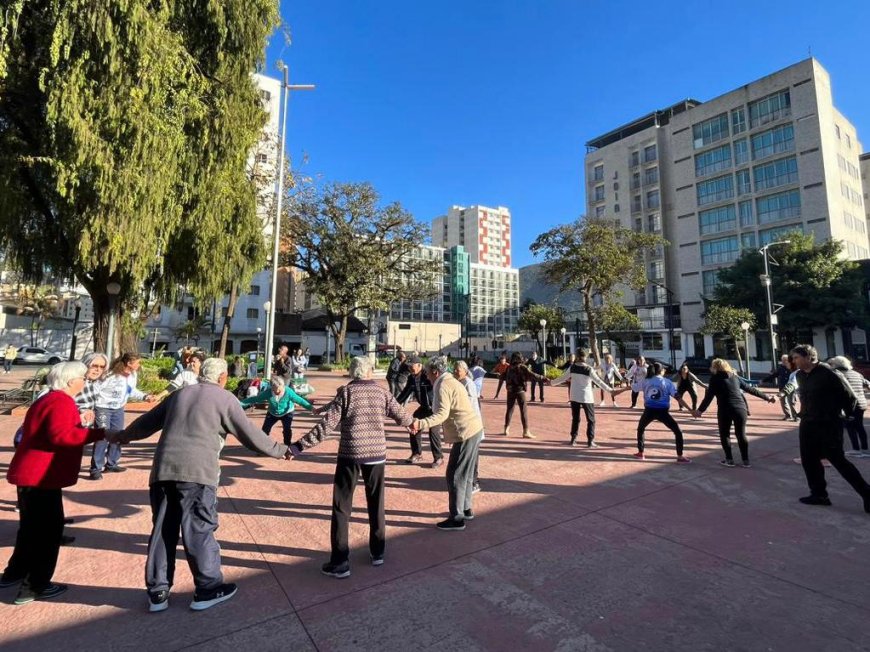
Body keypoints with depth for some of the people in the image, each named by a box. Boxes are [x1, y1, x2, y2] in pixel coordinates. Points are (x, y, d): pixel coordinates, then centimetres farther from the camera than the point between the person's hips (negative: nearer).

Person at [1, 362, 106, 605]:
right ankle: (33, 587, 9)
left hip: (30, 474, 11)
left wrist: (79, 422, 15)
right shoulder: (62, 401, -19)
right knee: (48, 529, 1)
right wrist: (100, 433, -28)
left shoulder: (48, 400, 15)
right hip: (40, 477, -11)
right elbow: (60, 436, -31)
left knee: (32, 527, 24)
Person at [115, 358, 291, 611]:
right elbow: (250, 435, 0)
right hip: (197, 472, -6)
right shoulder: (225, 398, 2)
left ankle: (157, 593, 26)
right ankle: (208, 589, 17)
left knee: (162, 531, 15)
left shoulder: (179, 394, 18)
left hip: (163, 470, 6)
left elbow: (148, 421, 30)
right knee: (200, 532, 5)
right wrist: (281, 451, 10)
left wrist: (124, 436, 50)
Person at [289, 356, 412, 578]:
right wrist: (414, 422, 31)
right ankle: (378, 552, 31)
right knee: (376, 503, 19)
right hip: (377, 453, 3)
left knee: (342, 507, 9)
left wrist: (300, 446, -12)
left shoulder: (346, 391, -6)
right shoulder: (381, 391, 2)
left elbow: (327, 425, -14)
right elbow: (403, 418, 8)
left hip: (350, 453, -3)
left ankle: (340, 562, 13)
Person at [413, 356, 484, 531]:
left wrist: (421, 424, -38)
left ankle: (457, 518, 7)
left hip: (465, 433, -10)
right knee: (466, 473, 20)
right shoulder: (453, 382, 16)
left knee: (455, 476, -2)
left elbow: (442, 414, -28)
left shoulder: (443, 386, -15)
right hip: (474, 429, 10)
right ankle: (466, 509, 32)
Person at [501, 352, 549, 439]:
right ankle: (526, 431, -3)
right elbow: (532, 375, -19)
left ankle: (506, 429, 21)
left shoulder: (509, 368, 4)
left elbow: (503, 376, 19)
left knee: (509, 409, 15)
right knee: (523, 411, -1)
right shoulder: (522, 367, -10)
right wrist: (544, 379, -17)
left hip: (510, 391, 5)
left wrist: (499, 375, 42)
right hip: (520, 391, -5)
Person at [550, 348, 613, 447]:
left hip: (574, 397, 4)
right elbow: (598, 381, -12)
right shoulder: (589, 369, -14)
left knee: (575, 418, 15)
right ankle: (590, 441, 2)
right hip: (586, 397, -3)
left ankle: (573, 439, 17)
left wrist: (552, 382, 17)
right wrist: (610, 390, -7)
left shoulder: (572, 368, -4)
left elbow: (563, 378, 3)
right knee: (591, 420, 6)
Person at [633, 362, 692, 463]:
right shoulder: (667, 382, 3)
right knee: (678, 432, 14)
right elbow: (678, 398, -4)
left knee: (640, 429, 27)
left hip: (649, 411, 2)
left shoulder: (646, 381, 9)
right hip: (662, 412, -2)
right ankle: (680, 457, 11)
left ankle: (640, 453, 26)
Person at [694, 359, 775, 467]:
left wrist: (700, 410, -4)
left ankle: (729, 460, 13)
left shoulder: (716, 378, 1)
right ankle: (746, 461, 19)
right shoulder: (735, 377, 15)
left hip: (725, 410, -5)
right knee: (741, 434, 15)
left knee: (724, 434, 11)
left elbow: (709, 396, -5)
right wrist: (766, 397, 33)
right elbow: (750, 389, 21)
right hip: (740, 408, 5)